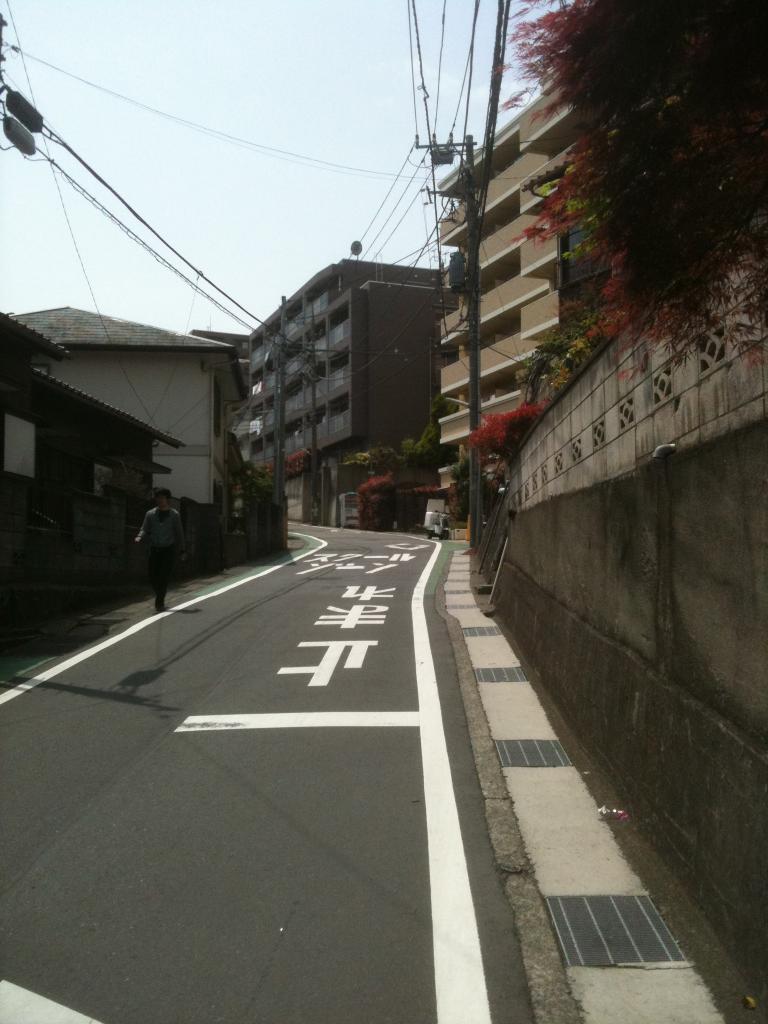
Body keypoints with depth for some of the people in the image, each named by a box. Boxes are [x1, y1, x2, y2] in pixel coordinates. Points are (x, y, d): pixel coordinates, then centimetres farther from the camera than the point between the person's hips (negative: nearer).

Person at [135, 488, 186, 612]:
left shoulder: (174, 515, 2)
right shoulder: (150, 514, 7)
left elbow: (179, 533, 4)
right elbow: (145, 529, 7)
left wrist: (182, 551, 2)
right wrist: (139, 537, -16)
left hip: (168, 549, -3)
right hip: (154, 549, 3)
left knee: (163, 576, -12)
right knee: (153, 577, 1)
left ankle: (159, 602, -5)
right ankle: (160, 599, 24)